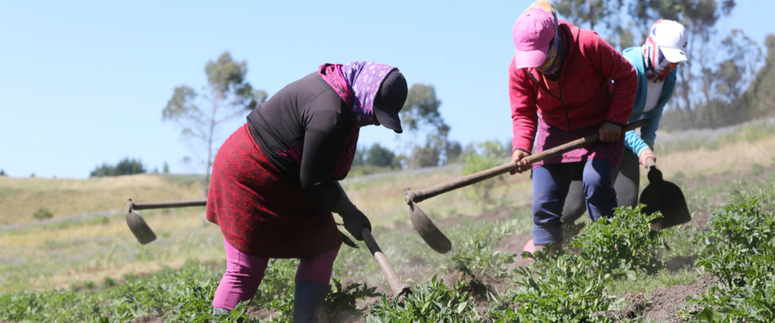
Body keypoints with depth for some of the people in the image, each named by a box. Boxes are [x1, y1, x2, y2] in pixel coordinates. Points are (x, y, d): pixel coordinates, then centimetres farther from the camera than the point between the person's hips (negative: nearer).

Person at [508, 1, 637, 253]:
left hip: (600, 130, -3)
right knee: (544, 201, -6)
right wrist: (521, 148, -26)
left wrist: (616, 121, -17)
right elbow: (523, 113, -8)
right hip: (554, 133, 3)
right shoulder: (519, 67, -14)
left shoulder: (587, 45, -25)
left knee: (595, 181, -26)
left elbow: (626, 76, -13)